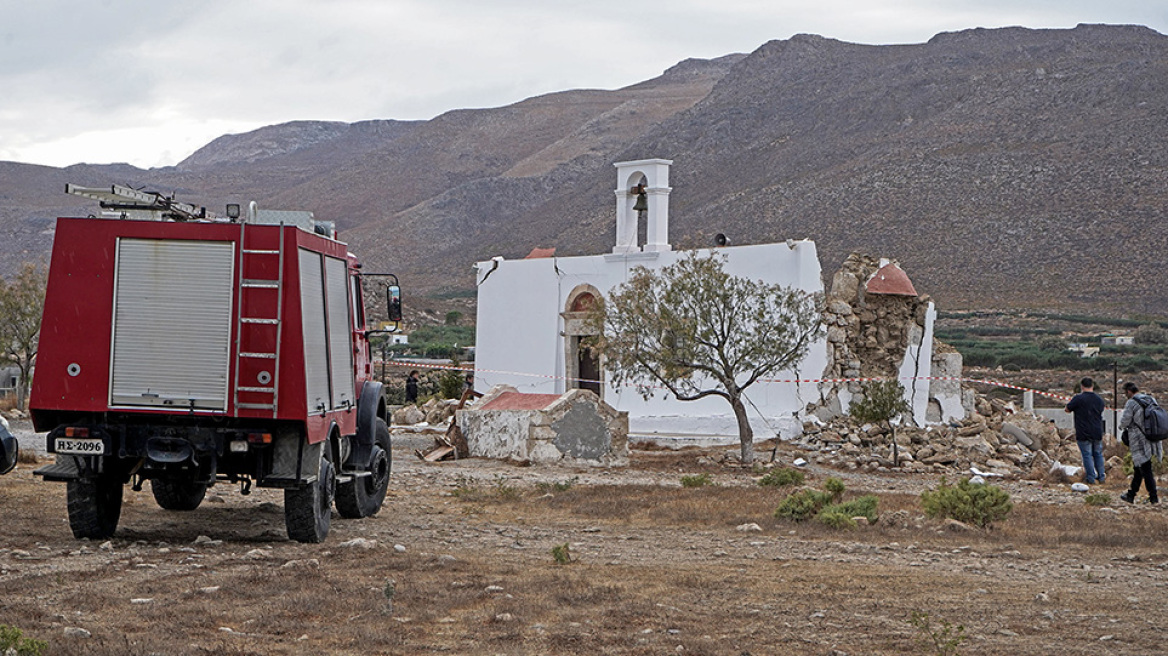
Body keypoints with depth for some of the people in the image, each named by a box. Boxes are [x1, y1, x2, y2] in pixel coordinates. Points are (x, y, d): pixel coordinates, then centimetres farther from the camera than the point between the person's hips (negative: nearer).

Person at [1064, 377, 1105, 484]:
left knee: (1087, 455, 2)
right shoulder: (1099, 399, 4)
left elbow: (1067, 409, -3)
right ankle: (1101, 476, 21)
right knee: (1098, 454, 16)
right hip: (1097, 433, 5)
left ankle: (1091, 478, 2)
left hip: (1084, 433, -5)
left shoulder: (1078, 398, -14)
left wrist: (1072, 400, 14)